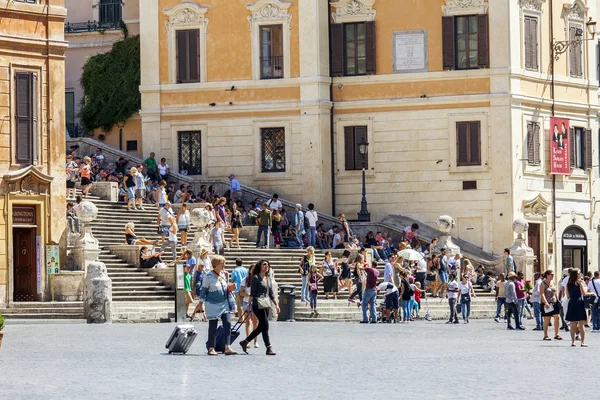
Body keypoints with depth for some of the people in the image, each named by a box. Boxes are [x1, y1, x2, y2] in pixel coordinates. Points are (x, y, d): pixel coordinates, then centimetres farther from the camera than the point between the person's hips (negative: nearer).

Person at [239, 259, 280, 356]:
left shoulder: (267, 279, 16)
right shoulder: (256, 278, -5)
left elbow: (271, 294, 19)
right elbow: (252, 293, -8)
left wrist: (276, 305, 14)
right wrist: (249, 304, -14)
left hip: (266, 304, 8)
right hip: (258, 304, -8)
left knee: (261, 327, 11)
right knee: (265, 326, -9)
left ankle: (245, 342, 24)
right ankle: (269, 348, -7)